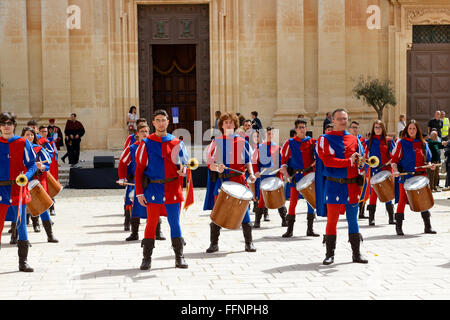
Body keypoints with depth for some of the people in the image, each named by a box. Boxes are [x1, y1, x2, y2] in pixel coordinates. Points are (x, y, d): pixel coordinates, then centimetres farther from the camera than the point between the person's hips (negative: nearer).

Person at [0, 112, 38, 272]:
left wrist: (26, 176, -16)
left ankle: (23, 262, 11)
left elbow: (32, 164, 4)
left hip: (18, 190, -1)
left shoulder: (23, 143, 3)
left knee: (21, 225, 3)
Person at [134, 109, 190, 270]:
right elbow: (139, 170, 2)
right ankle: (147, 258, 9)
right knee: (151, 223, 0)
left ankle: (179, 257, 13)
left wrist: (182, 170, -12)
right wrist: (139, 193, -5)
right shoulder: (146, 144, 2)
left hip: (173, 189, 1)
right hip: (153, 189, -1)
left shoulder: (176, 143, 7)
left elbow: (181, 166, 13)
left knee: (175, 224, 4)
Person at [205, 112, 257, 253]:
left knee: (243, 210, -1)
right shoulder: (216, 142, 6)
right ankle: (214, 243, 10)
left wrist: (251, 174, -1)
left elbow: (248, 161, 15)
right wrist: (217, 168, -18)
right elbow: (209, 163, 3)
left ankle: (249, 243, 9)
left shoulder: (242, 142, 9)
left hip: (239, 179, 0)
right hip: (221, 180, 0)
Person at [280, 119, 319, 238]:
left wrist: (314, 164, -8)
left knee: (311, 201, 3)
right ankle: (290, 229, 4)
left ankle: (310, 229, 11)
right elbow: (284, 160, 3)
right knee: (293, 201, -2)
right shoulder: (290, 143, 2)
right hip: (295, 176, -2)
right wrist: (286, 175, -8)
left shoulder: (312, 142, 7)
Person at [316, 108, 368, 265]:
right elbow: (327, 160, -14)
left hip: (352, 185, 4)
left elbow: (362, 158, 16)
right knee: (332, 220, -1)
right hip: (334, 185, -4)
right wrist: (349, 161, -17)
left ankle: (356, 253, 15)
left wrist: (360, 162, -8)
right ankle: (330, 254, 8)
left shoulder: (354, 139, 13)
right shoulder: (325, 139, -1)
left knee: (353, 219, 8)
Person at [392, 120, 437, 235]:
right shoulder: (401, 143, 2)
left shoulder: (423, 144, 11)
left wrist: (430, 165, -1)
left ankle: (428, 227, 11)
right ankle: (399, 227, 4)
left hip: (420, 175, 3)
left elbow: (426, 159, 20)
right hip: (406, 176, -3)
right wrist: (396, 171, -17)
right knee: (403, 200, -3)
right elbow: (394, 159, -1)